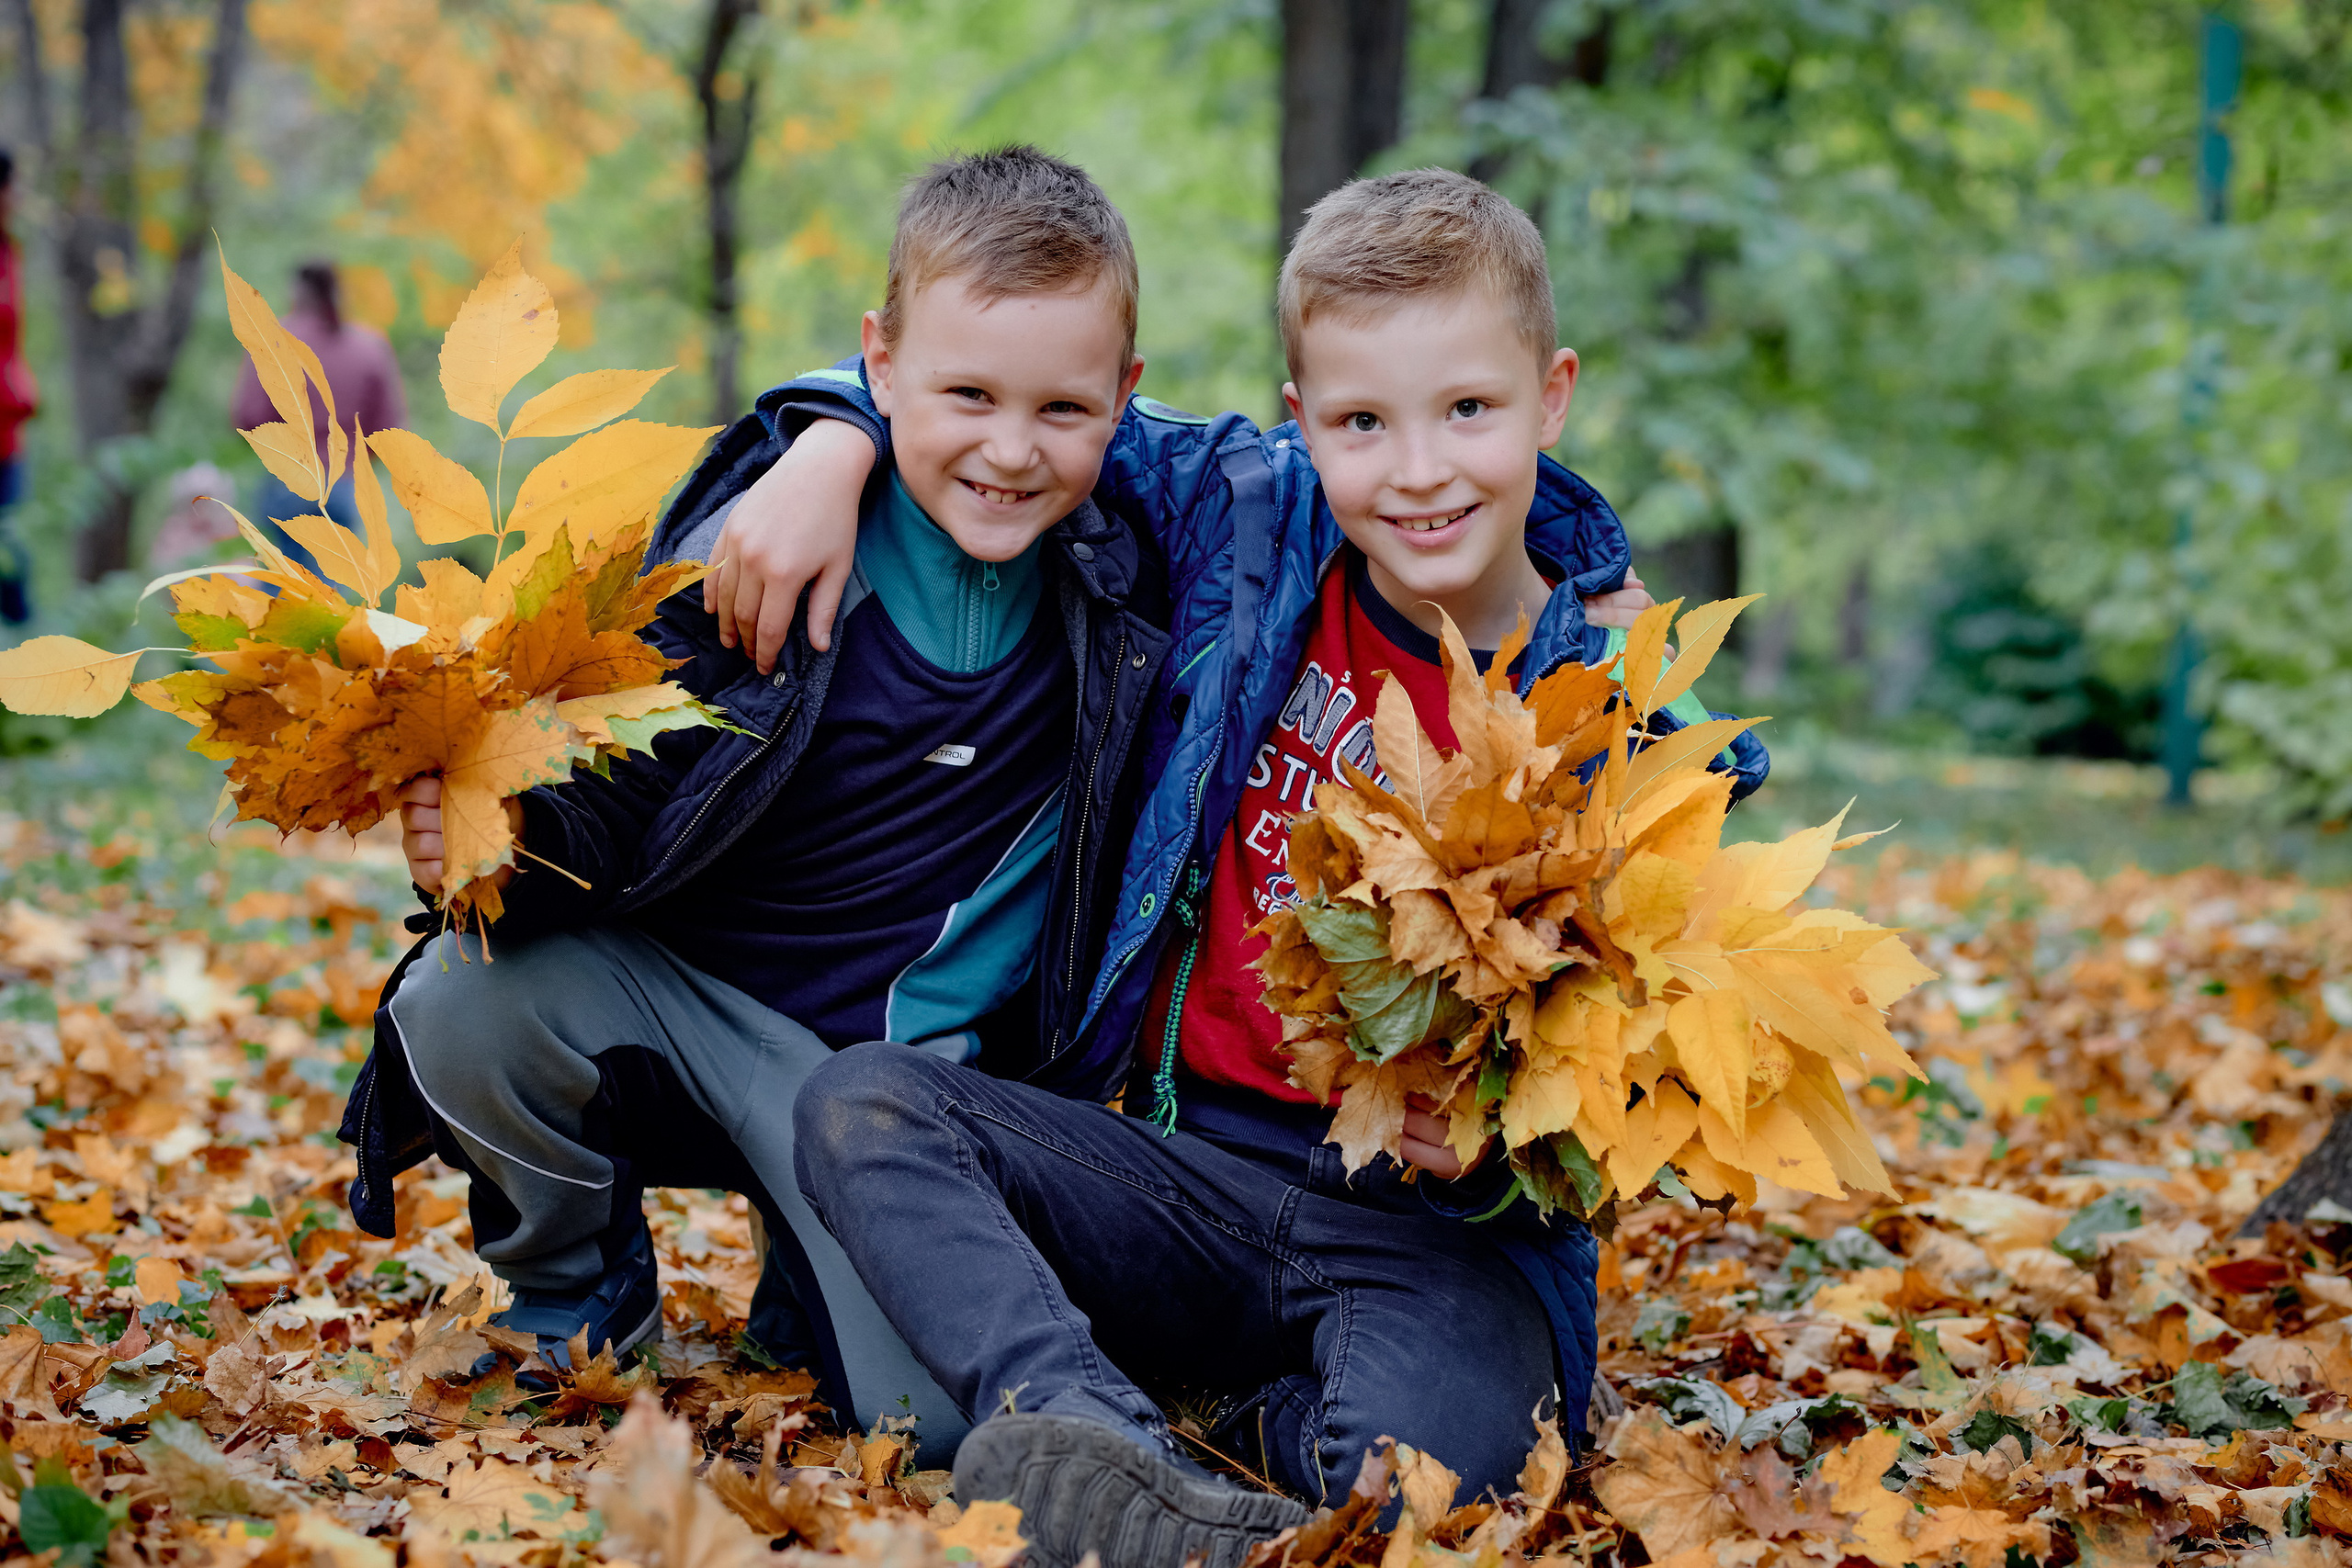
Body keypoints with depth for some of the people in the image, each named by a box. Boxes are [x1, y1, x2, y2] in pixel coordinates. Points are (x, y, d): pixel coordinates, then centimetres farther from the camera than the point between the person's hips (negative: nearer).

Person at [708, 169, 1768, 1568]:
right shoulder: (1255, 519, 1)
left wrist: (1496, 1149, -25)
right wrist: (835, 449, -4)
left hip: (1434, 1225, -4)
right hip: (1180, 1155, 4)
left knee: (1428, 1448, -37)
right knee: (863, 1101, -19)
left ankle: (1285, 1432, -2)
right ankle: (1096, 1443, -39)